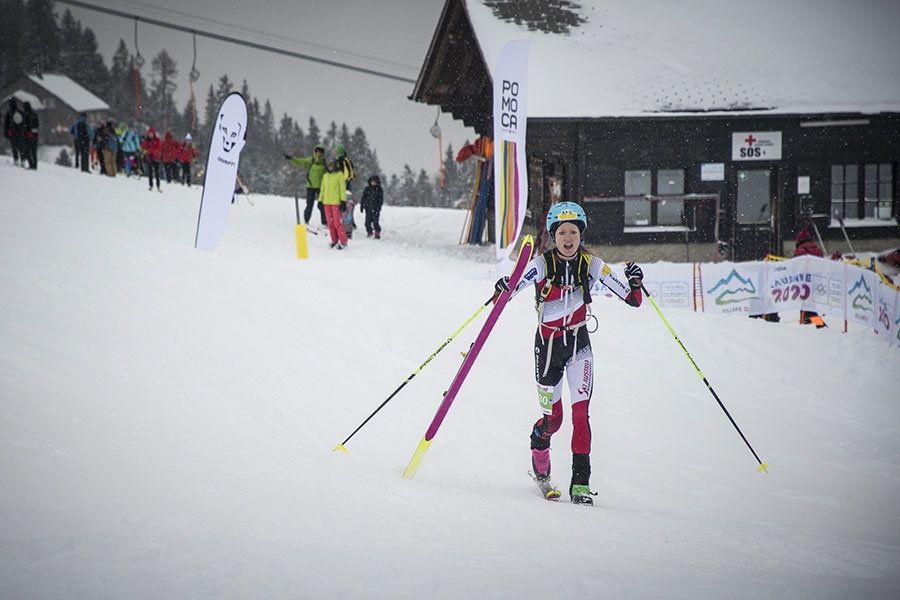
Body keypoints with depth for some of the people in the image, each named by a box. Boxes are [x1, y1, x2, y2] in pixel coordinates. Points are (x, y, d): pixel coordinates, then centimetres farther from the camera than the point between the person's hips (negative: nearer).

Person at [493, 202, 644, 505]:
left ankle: (581, 482, -12)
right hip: (547, 345, 0)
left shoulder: (592, 265, -4)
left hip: (579, 345, 1)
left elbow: (633, 300, -3)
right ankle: (539, 446, 40)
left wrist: (635, 283, -24)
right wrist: (503, 287, -41)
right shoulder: (542, 265, -9)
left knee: (580, 412, -14)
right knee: (553, 417, 5)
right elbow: (511, 288, -19)